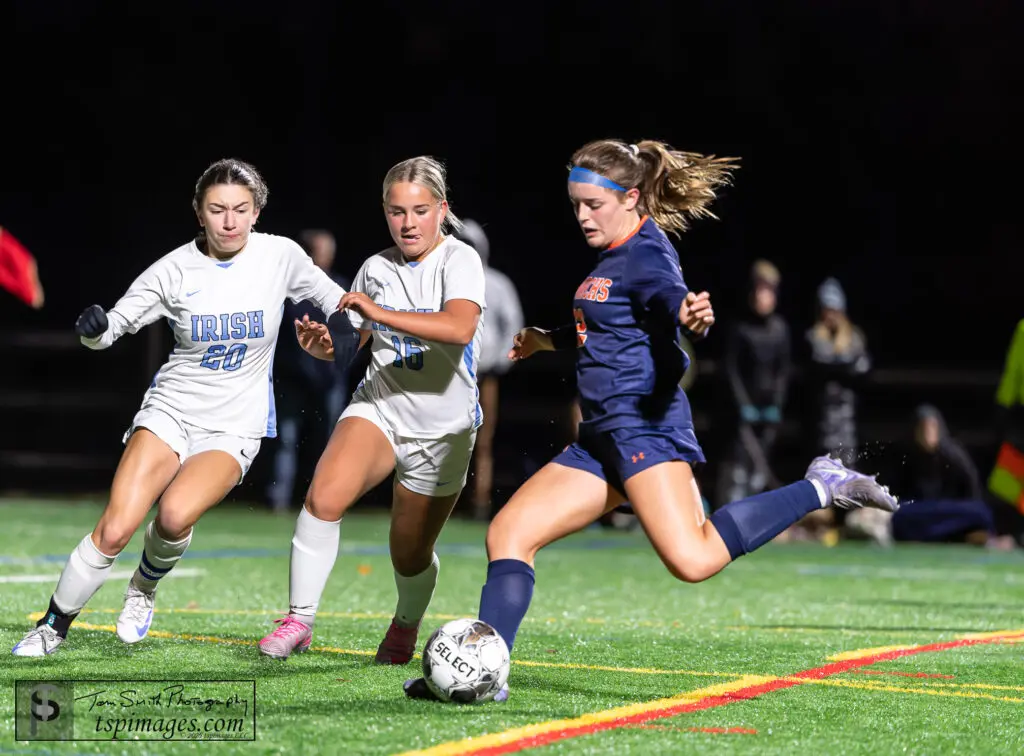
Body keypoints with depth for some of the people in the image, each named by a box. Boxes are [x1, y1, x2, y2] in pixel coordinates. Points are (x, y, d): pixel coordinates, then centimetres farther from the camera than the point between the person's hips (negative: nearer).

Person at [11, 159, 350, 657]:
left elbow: (339, 301, 10)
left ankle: (145, 588, 5)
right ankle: (53, 626, 4)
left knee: (176, 514, -28)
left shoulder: (280, 256, -5)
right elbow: (115, 325, -2)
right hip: (170, 410, 0)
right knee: (115, 529, -16)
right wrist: (94, 327, -24)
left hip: (235, 426, 0)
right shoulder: (174, 270, -6)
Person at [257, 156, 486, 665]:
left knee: (410, 556, 9)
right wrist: (323, 343, -8)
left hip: (443, 429, -3)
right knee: (324, 496, -26)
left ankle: (406, 624, 43)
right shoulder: (375, 268, 3)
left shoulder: (459, 260, -13)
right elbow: (350, 347, 15)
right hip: (378, 408, 3)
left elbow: (460, 327, -34)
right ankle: (299, 619, -16)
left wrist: (380, 313, -36)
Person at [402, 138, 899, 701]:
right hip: (601, 440, 10)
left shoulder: (645, 256, -9)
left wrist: (693, 317, -53)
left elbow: (673, 302, -31)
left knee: (693, 560, -25)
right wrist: (549, 340, 50)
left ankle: (821, 489, -12)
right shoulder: (616, 256, 20)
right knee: (507, 534, 2)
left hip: (644, 427, -10)